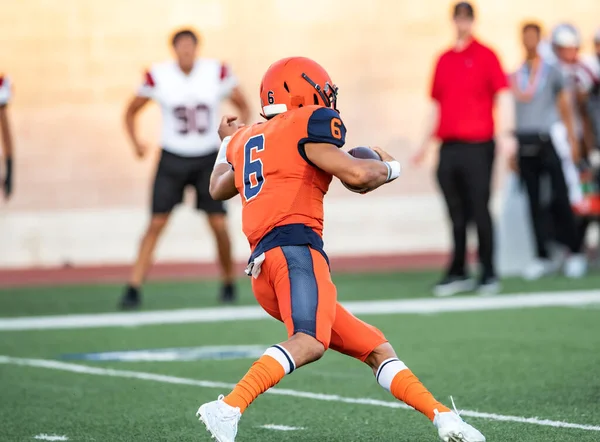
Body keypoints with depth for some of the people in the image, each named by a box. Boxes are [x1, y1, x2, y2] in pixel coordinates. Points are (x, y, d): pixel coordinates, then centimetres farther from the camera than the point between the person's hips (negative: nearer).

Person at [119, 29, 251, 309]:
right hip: (173, 158, -1)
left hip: (208, 159, 1)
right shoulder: (158, 76, -8)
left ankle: (228, 283, 17)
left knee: (220, 226, -5)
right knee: (156, 223, -9)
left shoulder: (218, 73, -7)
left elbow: (243, 107, 6)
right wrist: (136, 142, -10)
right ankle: (133, 288, -8)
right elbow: (131, 112, 5)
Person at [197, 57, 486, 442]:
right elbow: (355, 174, -9)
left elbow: (219, 190, 45)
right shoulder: (306, 124, 4)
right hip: (295, 249, -9)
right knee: (310, 342, -32)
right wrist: (389, 168, 13)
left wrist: (228, 145, 63)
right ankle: (228, 410, -45)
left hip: (261, 267, 9)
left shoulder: (247, 139, 27)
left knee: (376, 348, 10)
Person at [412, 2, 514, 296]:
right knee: (457, 214, 7)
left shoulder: (485, 55, 0)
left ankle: (488, 275, 2)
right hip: (448, 147, 5)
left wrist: (505, 133, -19)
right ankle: (458, 274, 13)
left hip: (478, 146, -5)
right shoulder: (443, 60, 15)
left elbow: (503, 95, -7)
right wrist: (427, 141, 17)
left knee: (479, 211, -5)